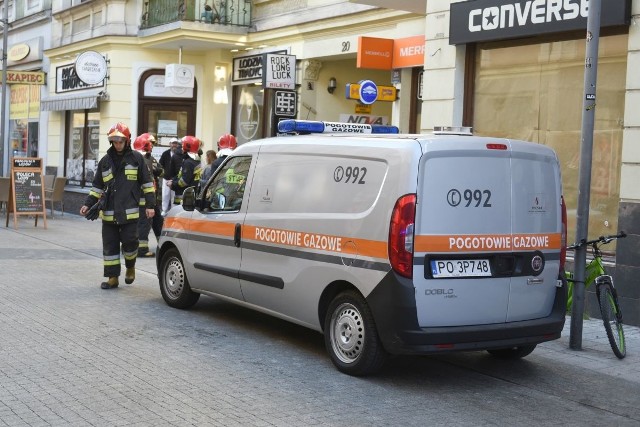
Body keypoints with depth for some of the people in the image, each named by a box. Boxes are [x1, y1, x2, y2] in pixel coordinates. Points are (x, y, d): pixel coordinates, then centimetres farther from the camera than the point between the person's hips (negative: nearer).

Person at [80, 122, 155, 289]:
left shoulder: (136, 158, 3)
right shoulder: (105, 161, 11)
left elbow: (147, 183, 5)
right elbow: (98, 186, 17)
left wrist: (149, 205, -1)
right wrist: (88, 204, 9)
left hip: (129, 211, -3)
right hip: (109, 212, 3)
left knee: (129, 242, -6)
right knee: (110, 245, 4)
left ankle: (130, 267, 23)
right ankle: (112, 277, 14)